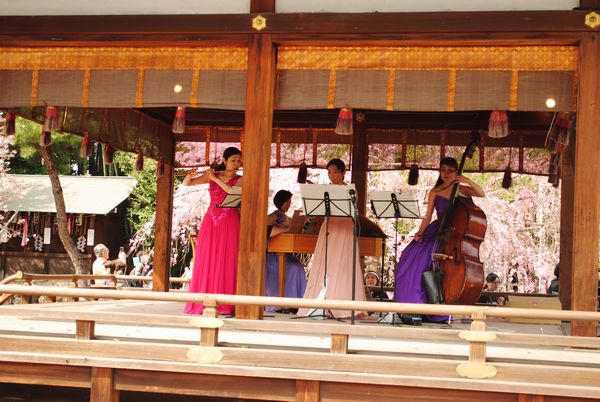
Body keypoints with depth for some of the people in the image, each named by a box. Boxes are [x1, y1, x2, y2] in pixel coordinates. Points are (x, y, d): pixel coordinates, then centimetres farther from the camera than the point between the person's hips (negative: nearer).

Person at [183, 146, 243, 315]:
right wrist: (189, 176, -19)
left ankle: (224, 304, -4)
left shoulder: (240, 180, 4)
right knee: (205, 261, -1)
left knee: (226, 262, -5)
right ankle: (203, 303, 4)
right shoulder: (211, 175, 7)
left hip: (229, 225, -1)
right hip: (210, 222, 2)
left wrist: (216, 179, -16)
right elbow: (186, 184, 2)